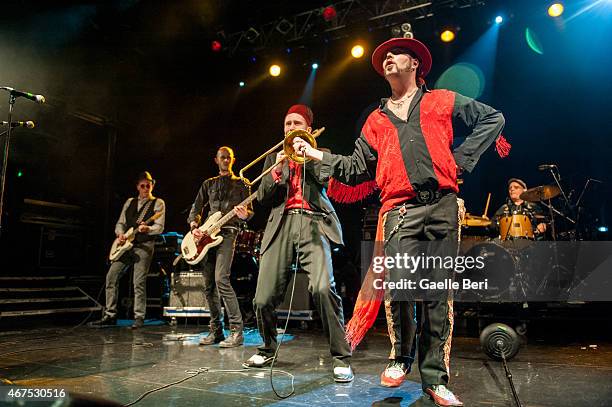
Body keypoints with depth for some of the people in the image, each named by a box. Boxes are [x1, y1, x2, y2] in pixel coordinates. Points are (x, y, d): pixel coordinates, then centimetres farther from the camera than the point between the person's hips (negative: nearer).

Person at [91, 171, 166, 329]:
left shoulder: (158, 203, 3)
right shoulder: (129, 202, 18)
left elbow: (159, 227, -6)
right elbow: (120, 223, 18)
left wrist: (147, 229, -26)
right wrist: (120, 234, -3)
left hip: (144, 246, -5)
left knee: (139, 282, -10)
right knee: (111, 276, -1)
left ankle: (139, 318, 0)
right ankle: (110, 315, 9)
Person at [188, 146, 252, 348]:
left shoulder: (241, 184, 9)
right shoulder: (208, 184, 20)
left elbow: (249, 211, 2)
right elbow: (196, 208, 17)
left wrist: (244, 215, -22)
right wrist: (194, 227, -1)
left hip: (227, 233, -5)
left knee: (221, 279, -22)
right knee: (208, 285, 5)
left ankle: (236, 330, -18)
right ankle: (216, 331, 14)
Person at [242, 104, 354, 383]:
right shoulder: (274, 157, 24)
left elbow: (326, 176, -1)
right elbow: (262, 197, 15)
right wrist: (276, 170, 1)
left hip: (312, 223, -2)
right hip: (281, 225, 3)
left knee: (323, 288, -26)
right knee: (263, 299, -6)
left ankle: (341, 358, -13)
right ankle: (268, 349, 22)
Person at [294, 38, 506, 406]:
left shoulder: (442, 101, 17)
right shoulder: (376, 120, 23)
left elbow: (493, 118, 17)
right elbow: (358, 169, 21)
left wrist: (462, 158, 6)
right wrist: (317, 155, 15)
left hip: (442, 205, 0)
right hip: (400, 210, 1)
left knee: (440, 293, -1)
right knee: (399, 283, -17)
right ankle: (401, 357, 9)